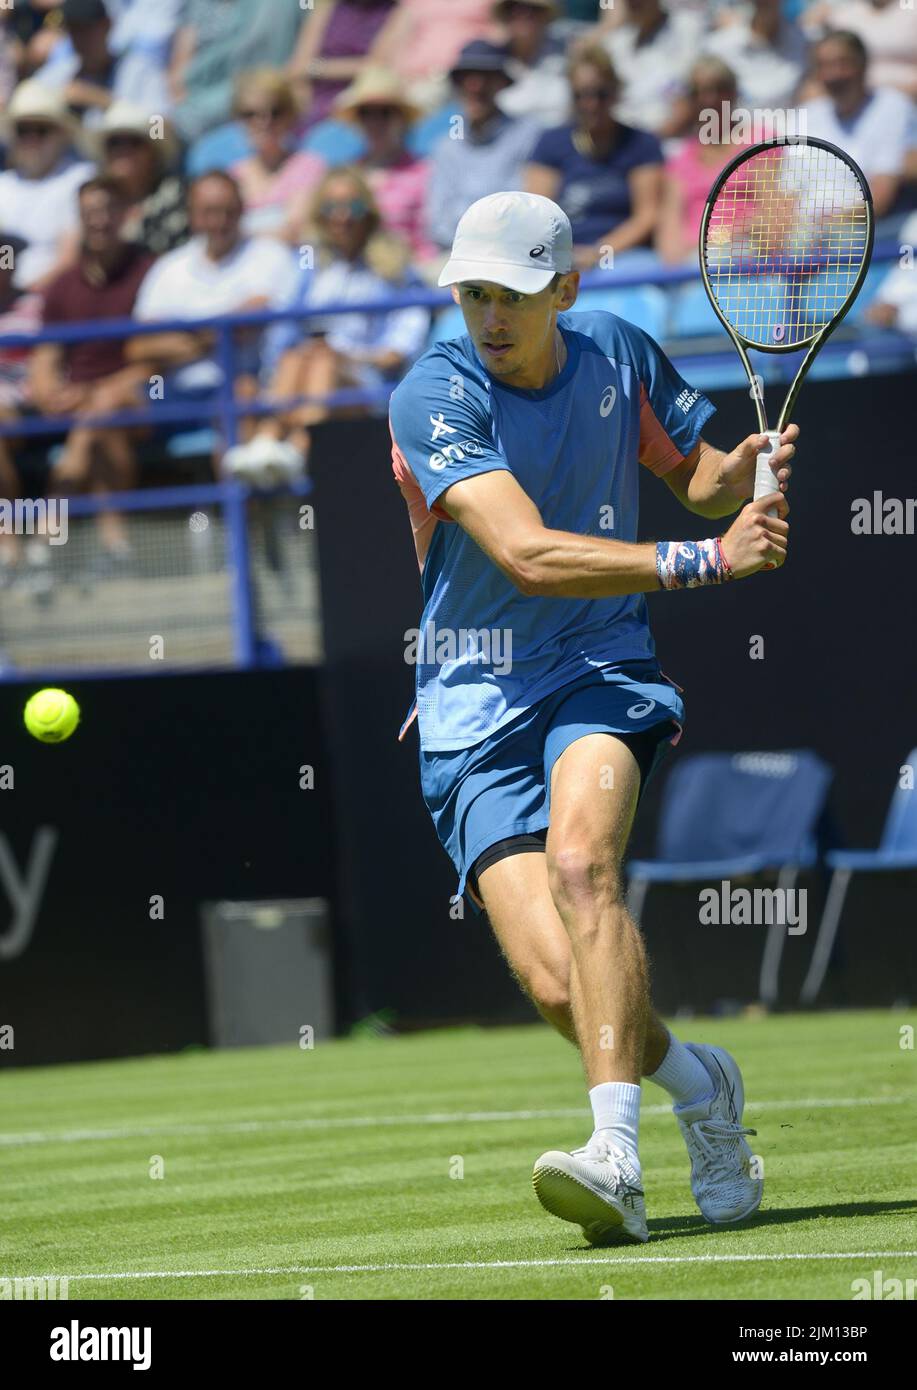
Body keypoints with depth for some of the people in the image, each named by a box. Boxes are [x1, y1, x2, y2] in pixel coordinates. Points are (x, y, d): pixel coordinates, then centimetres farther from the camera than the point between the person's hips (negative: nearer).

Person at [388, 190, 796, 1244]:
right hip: (476, 706, -1)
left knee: (580, 860, -31)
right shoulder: (433, 398, -14)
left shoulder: (619, 356, 1)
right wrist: (705, 560, -27)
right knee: (557, 983, -15)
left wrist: (741, 475, -3)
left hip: (600, 675, 1)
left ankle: (615, 1152, -39)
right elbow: (531, 555, -25)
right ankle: (696, 1085, 17)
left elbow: (691, 468, 21)